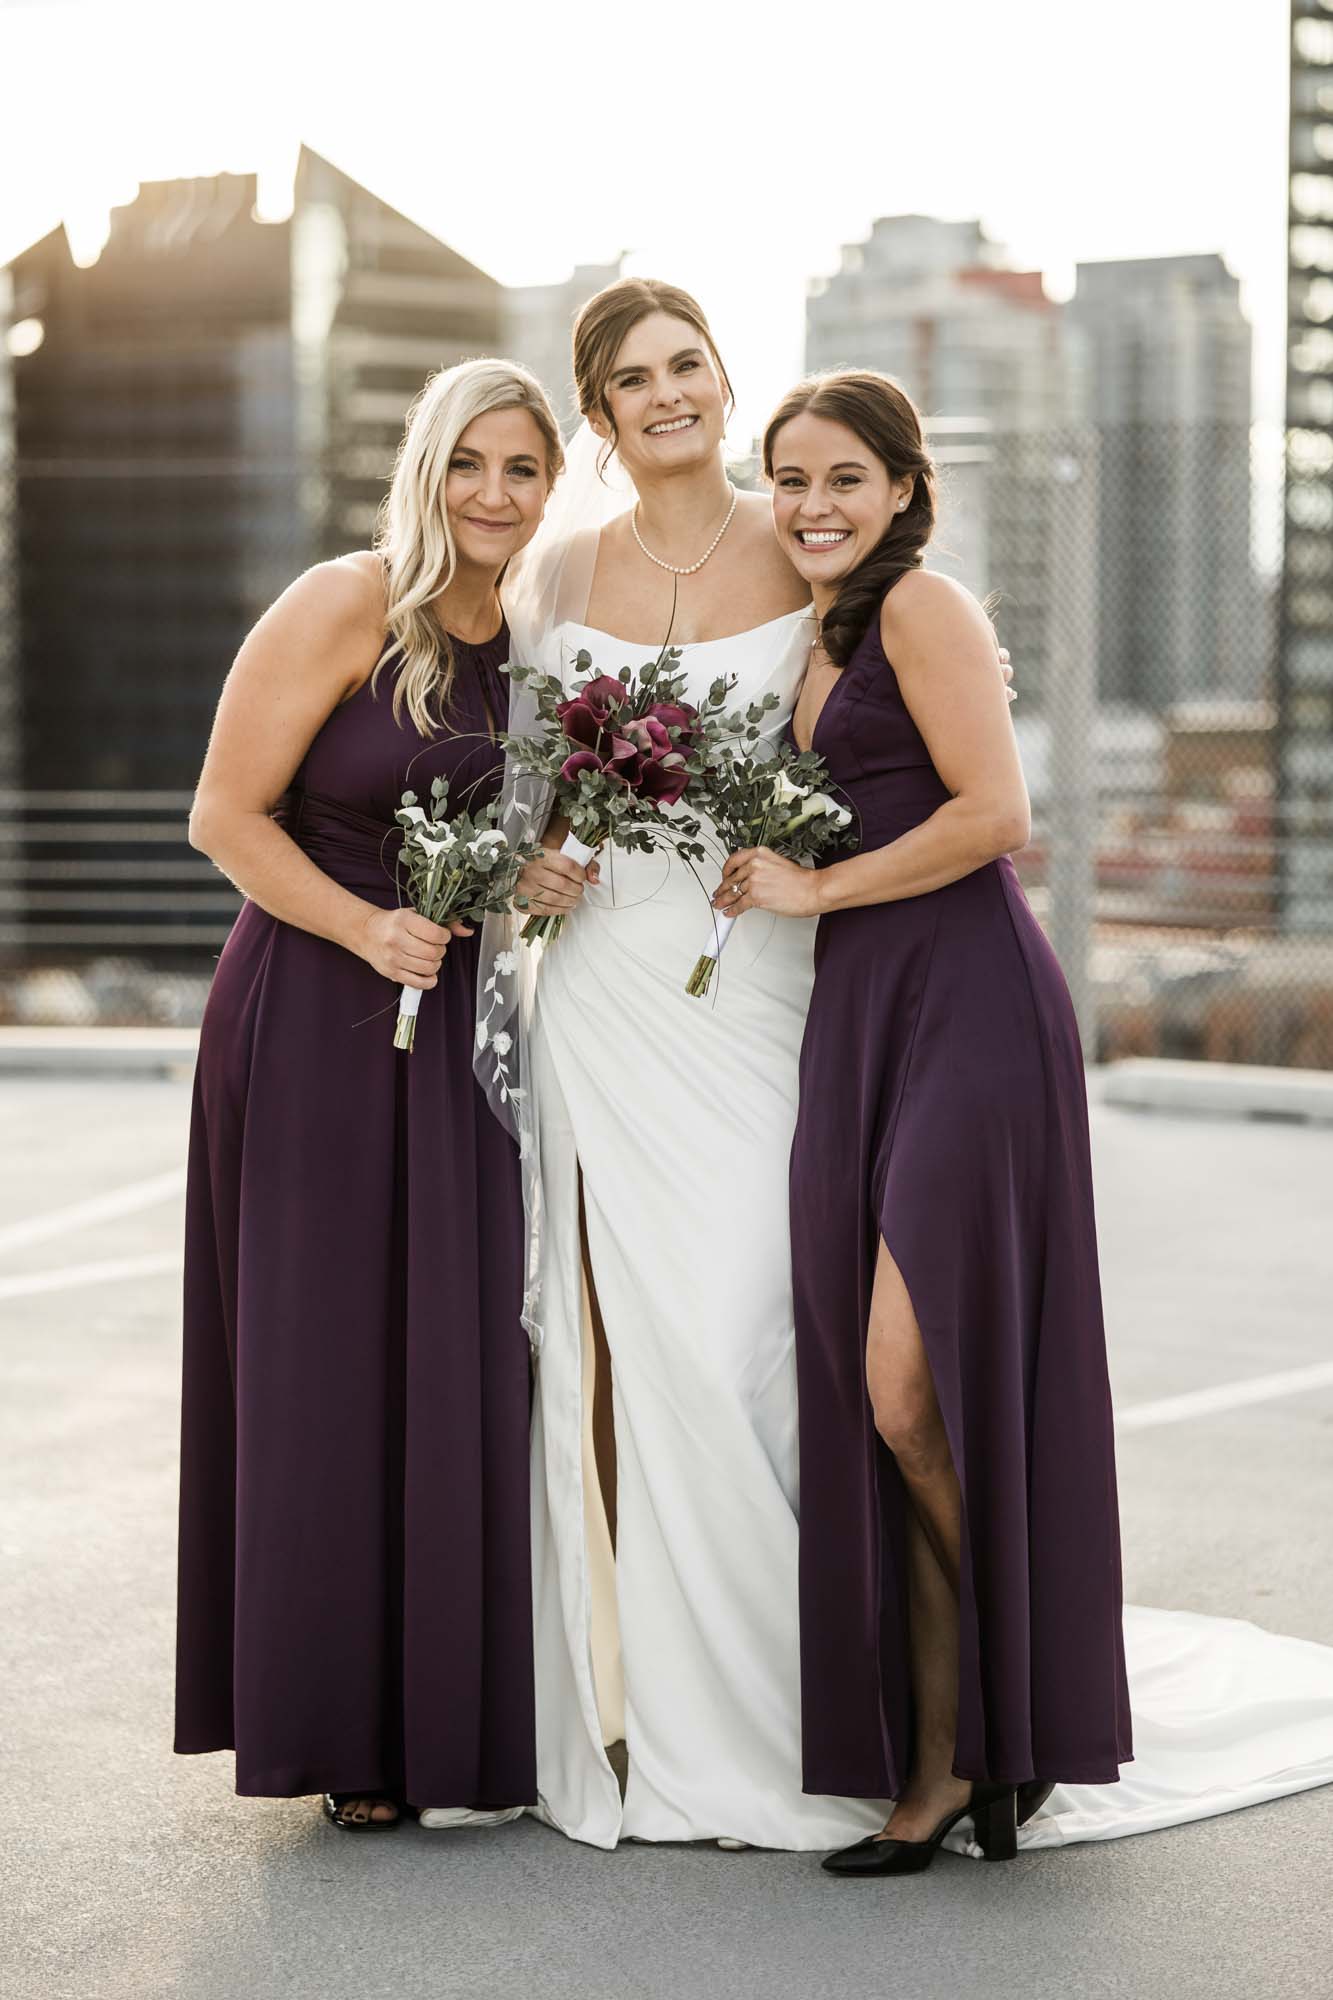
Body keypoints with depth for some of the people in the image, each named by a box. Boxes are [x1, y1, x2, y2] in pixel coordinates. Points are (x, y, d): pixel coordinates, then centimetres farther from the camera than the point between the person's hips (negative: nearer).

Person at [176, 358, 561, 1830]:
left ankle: (456, 1723, 16)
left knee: (460, 1361, 5)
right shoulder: (342, 609, -10)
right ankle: (344, 1736, 10)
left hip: (456, 1025, 5)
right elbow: (225, 816, -10)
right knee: (324, 1363, 0)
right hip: (310, 1022, -5)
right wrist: (367, 929, -19)